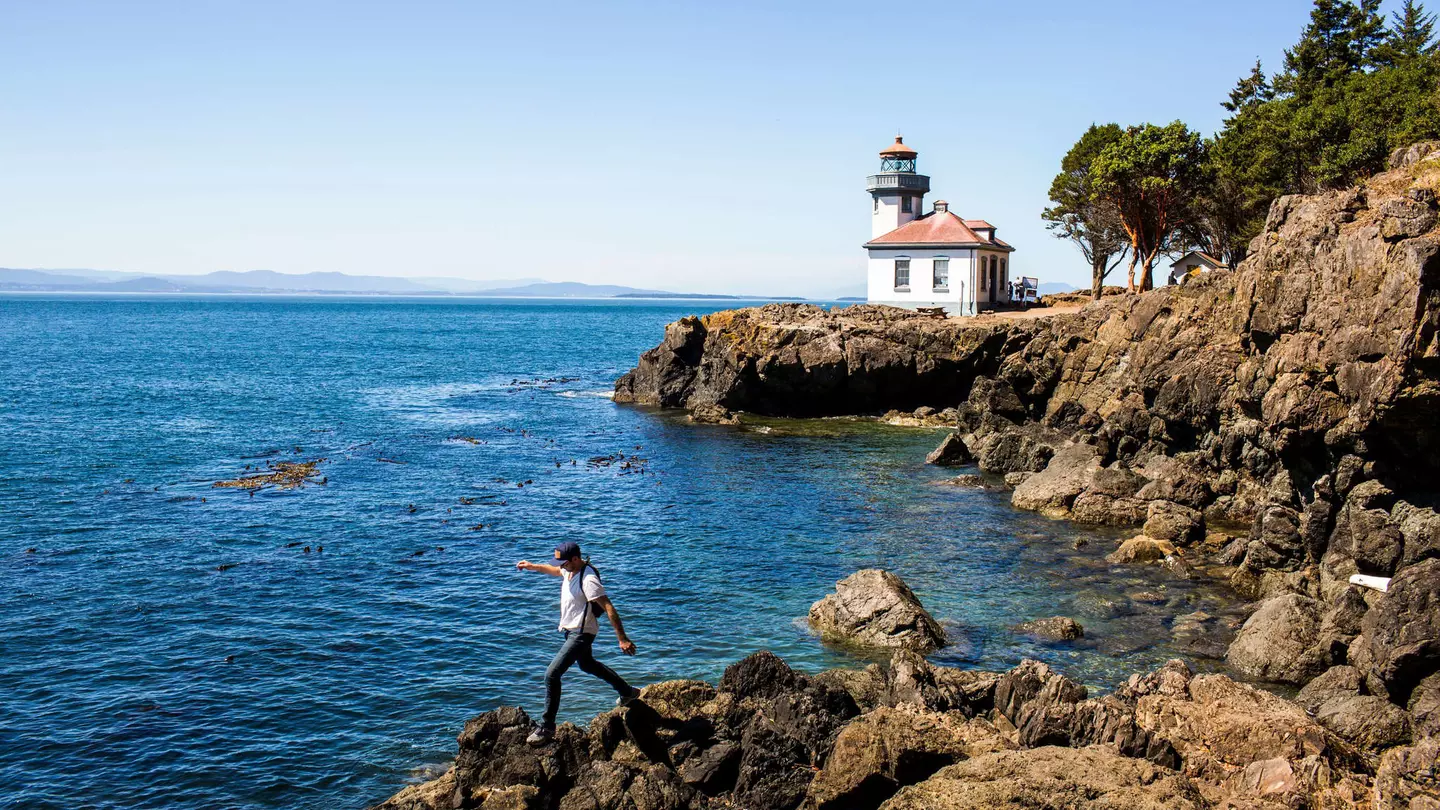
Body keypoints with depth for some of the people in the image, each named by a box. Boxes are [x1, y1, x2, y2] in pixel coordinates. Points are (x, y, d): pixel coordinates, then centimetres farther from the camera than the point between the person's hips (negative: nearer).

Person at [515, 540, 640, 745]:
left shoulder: (588, 579, -29)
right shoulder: (569, 570, -1)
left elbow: (609, 609, -30)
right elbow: (555, 571, 27)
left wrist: (623, 639, -32)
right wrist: (533, 566, 23)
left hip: (580, 633, -10)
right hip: (571, 629, 10)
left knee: (552, 674, -14)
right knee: (587, 665, 29)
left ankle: (547, 727, -4)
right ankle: (628, 692, 46)